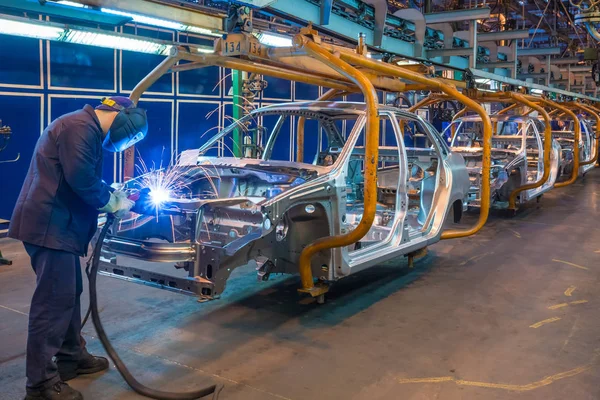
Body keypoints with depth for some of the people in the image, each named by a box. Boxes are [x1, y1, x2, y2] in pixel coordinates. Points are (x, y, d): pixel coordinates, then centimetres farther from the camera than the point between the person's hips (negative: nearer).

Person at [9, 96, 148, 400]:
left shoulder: (87, 129, 19)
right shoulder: (80, 127, -15)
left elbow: (89, 180, 24)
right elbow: (81, 180, -22)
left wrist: (116, 194, 11)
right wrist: (114, 203, -8)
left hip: (59, 224, 11)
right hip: (50, 225, -11)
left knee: (70, 293, 18)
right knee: (54, 299, -8)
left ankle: (71, 357, 32)